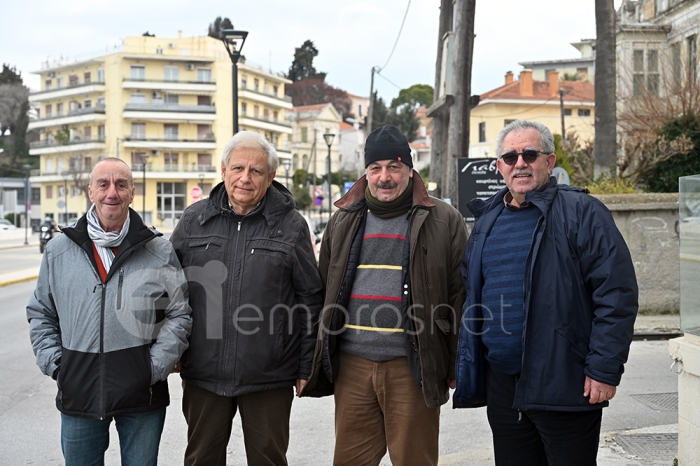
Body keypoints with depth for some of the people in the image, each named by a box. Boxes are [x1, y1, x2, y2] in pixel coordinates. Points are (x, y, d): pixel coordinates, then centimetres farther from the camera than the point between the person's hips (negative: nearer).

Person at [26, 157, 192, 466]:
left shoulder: (160, 252, -1)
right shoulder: (59, 252, 5)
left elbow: (179, 314, 0)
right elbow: (41, 313, 13)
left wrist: (156, 367, -8)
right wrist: (53, 364, 1)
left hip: (142, 396, -1)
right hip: (78, 394, 2)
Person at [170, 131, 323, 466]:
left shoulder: (290, 225, -1)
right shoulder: (194, 220, 5)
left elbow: (311, 299, 1)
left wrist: (306, 367, -1)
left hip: (269, 376, -2)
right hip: (203, 374, 2)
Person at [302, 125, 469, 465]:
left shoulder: (443, 221, 0)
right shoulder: (344, 221, 12)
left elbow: (459, 295, -1)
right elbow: (324, 292, 15)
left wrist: (456, 365, -4)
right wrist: (317, 359, 12)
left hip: (412, 367, -3)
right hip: (352, 365, 4)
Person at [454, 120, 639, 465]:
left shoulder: (581, 212, -6)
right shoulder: (487, 220, 13)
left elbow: (617, 293, -12)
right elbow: (469, 292, 20)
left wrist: (605, 369, -16)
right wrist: (463, 365, 16)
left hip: (565, 385, -6)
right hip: (500, 385, 6)